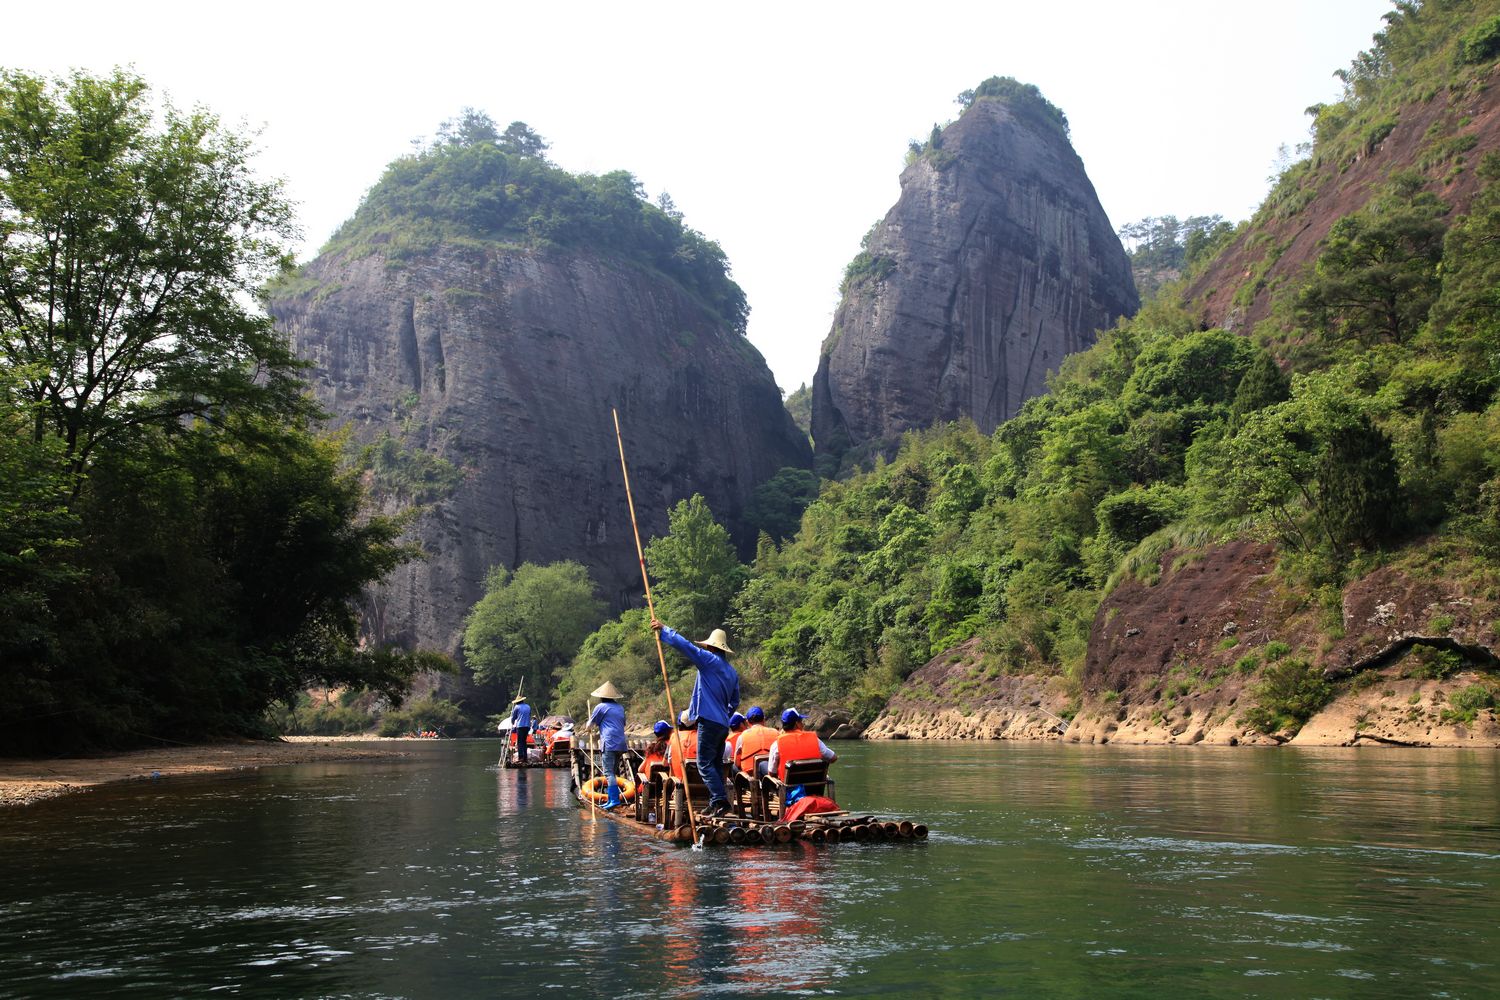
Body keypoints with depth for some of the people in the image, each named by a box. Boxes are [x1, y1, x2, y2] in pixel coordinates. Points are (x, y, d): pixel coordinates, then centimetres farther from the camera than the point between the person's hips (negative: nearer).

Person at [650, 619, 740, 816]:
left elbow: (685, 645, -12)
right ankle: (716, 804, 11)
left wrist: (663, 630, -4)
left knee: (705, 763, -9)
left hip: (709, 721, -8)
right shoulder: (732, 672, 17)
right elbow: (735, 701, 25)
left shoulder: (709, 660, -7)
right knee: (715, 763, 12)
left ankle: (720, 800, -17)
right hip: (723, 724, 8)